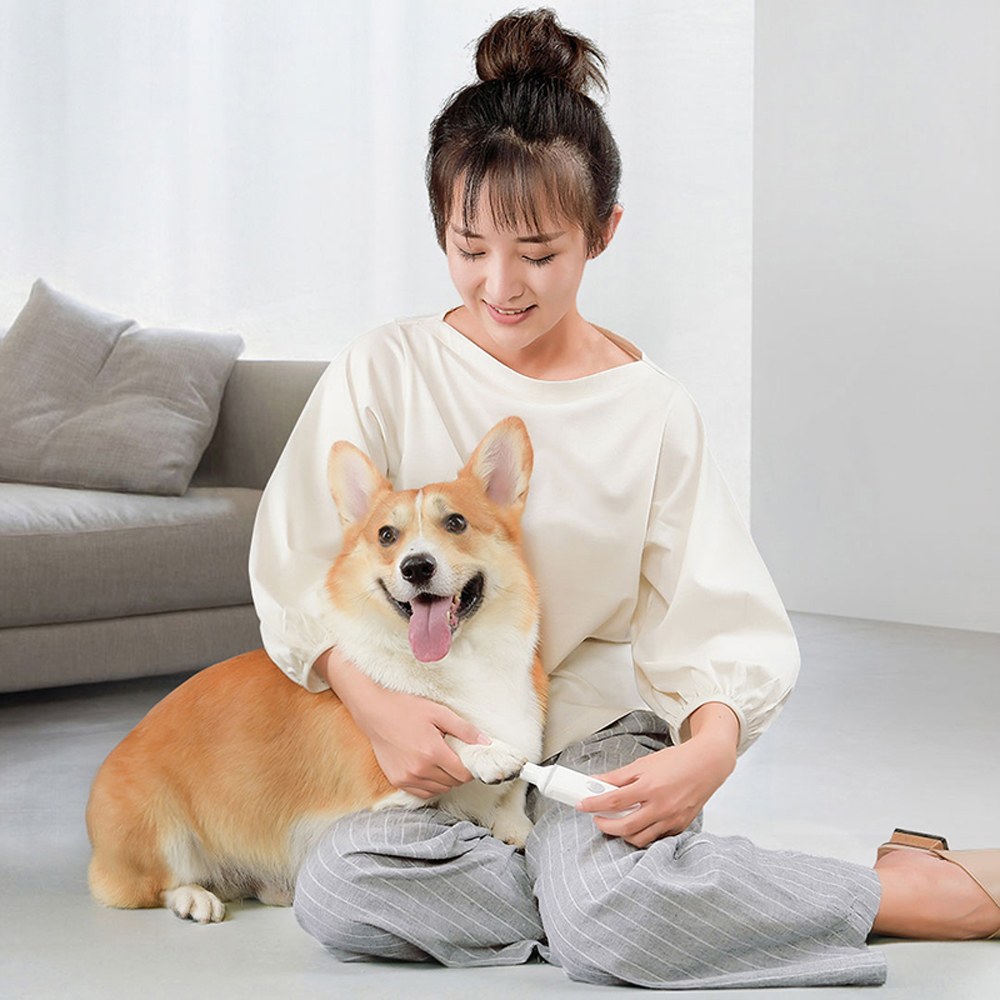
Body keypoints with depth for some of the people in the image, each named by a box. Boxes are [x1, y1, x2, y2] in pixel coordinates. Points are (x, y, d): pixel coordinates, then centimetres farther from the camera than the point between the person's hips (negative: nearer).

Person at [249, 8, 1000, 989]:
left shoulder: (653, 411, 0)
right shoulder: (383, 373, -1)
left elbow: (715, 621, -2)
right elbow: (298, 566, -3)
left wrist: (711, 745, -24)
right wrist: (374, 704, -22)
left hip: (600, 724, -1)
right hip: (426, 733, 2)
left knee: (605, 912, -34)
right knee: (337, 891, -31)